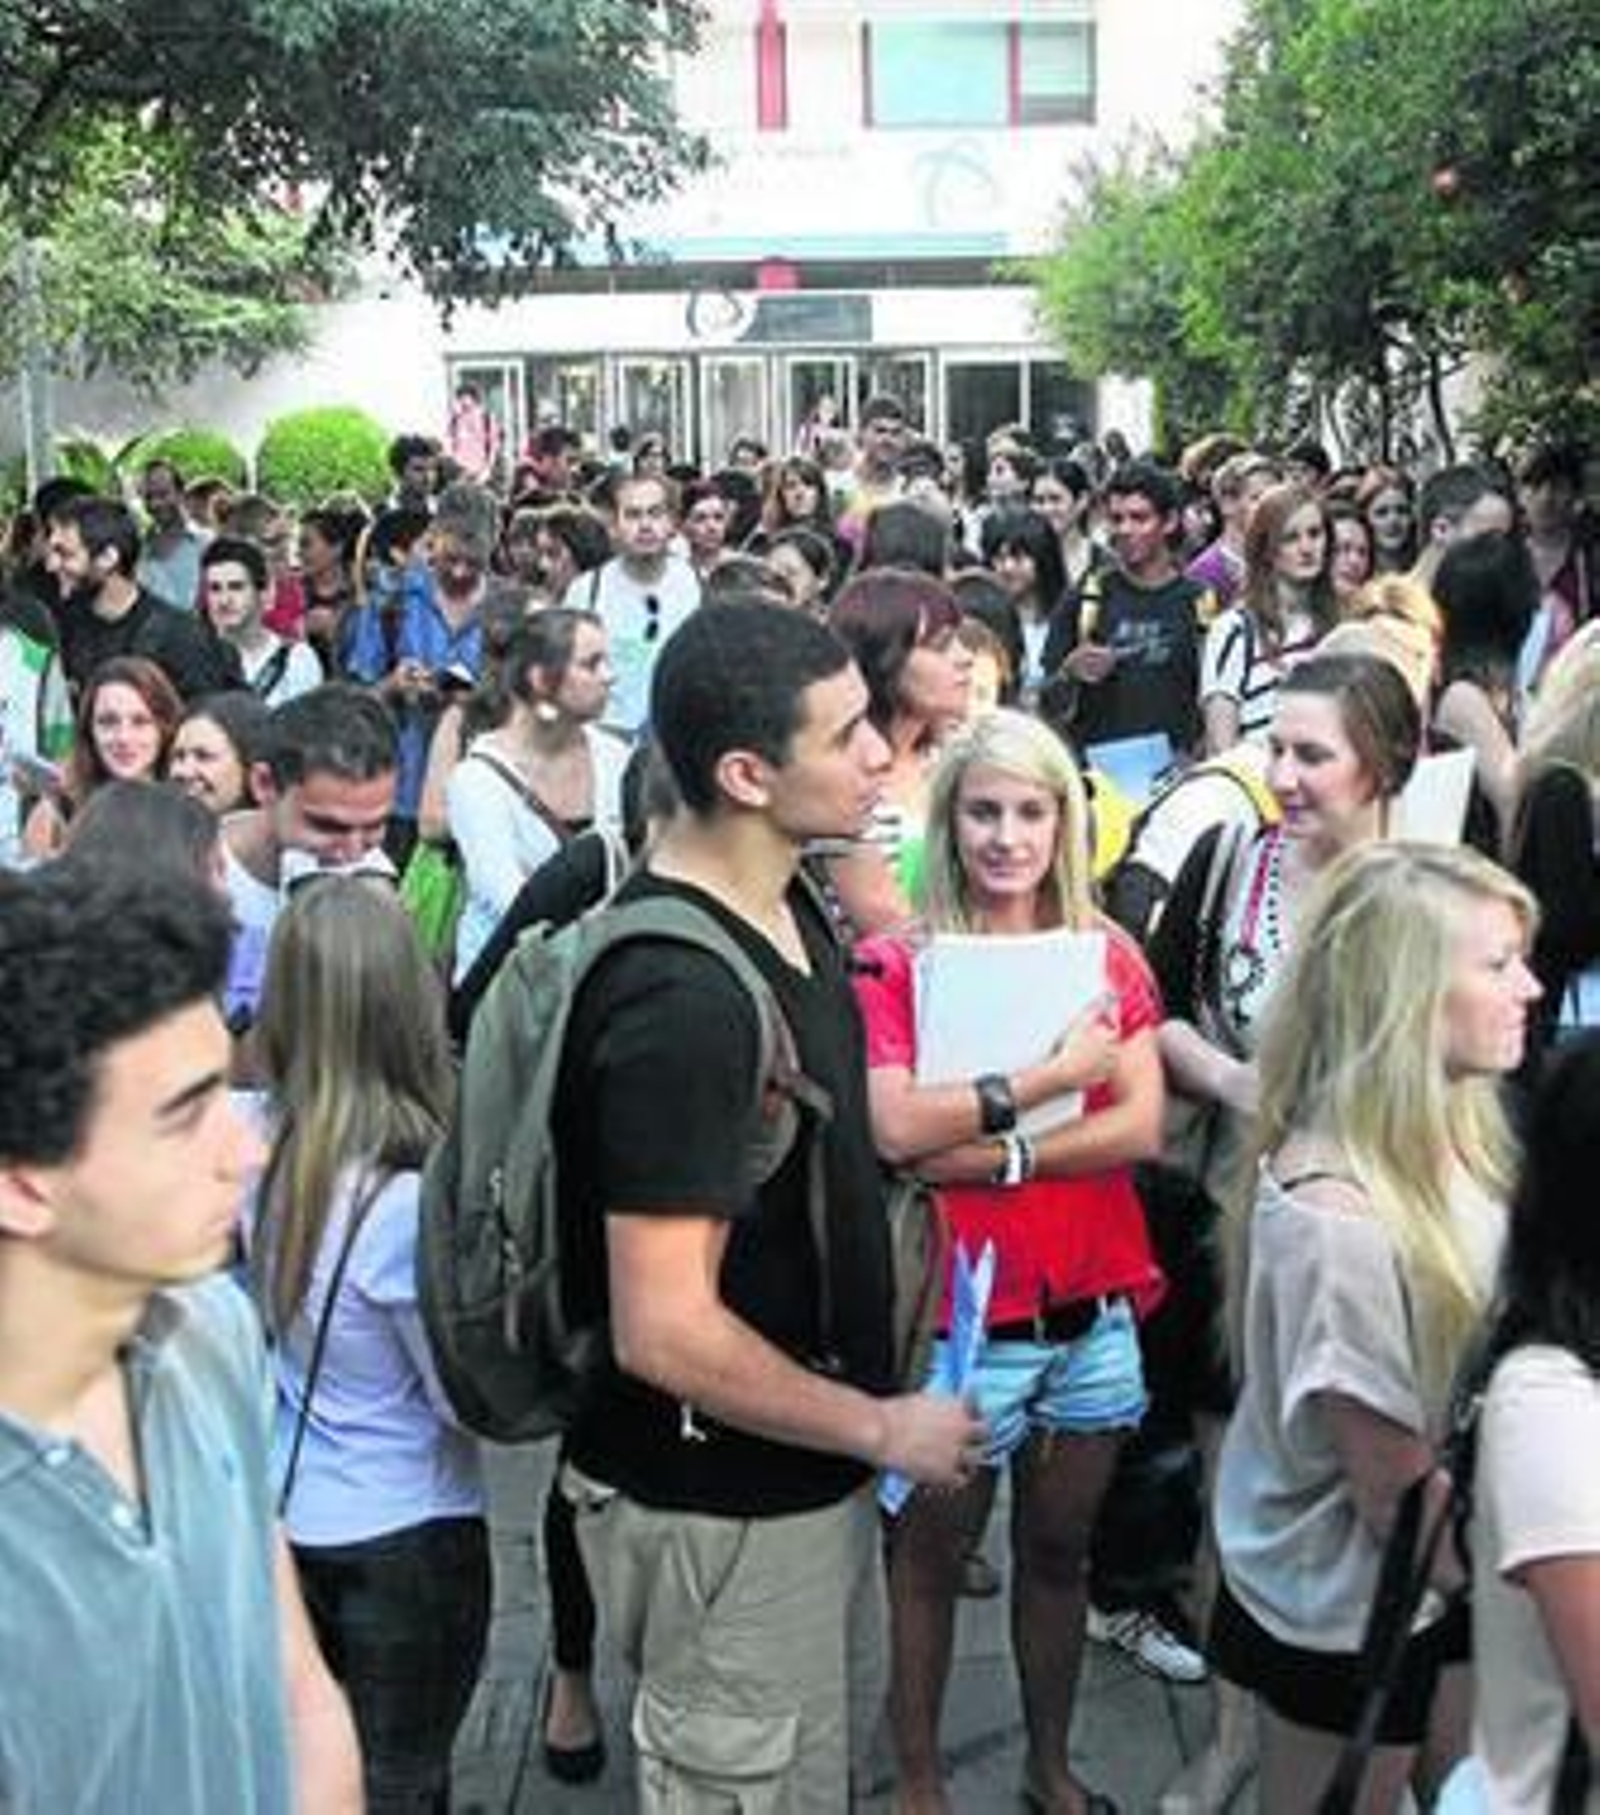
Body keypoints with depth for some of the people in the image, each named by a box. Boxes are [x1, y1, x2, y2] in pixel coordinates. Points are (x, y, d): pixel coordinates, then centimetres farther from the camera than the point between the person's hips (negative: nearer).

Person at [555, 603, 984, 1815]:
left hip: (805, 1470, 9)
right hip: (722, 1501, -9)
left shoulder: (786, 907, 0)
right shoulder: (682, 999, -31)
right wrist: (882, 1428, -19)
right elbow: (664, 1332, -30)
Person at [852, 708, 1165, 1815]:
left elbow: (1142, 1127, -6)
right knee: (934, 1551, 12)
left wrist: (995, 1155, -17)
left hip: (1092, 1309, 4)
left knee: (1060, 1548, 18)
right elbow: (892, 1129, -22)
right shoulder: (895, 963, -8)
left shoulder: (1108, 956, 4)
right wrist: (1049, 1079, -20)